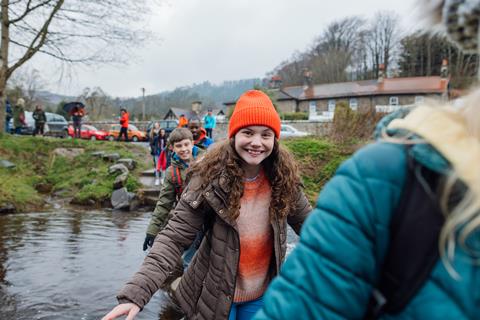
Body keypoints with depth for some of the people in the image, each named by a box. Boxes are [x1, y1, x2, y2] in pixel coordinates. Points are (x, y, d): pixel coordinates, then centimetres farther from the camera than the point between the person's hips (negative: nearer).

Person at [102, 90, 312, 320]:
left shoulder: (284, 178, -10)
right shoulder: (210, 178, -20)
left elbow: (307, 223, 4)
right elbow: (175, 238, -21)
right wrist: (137, 292, -32)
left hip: (261, 295, 3)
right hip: (215, 295, -3)